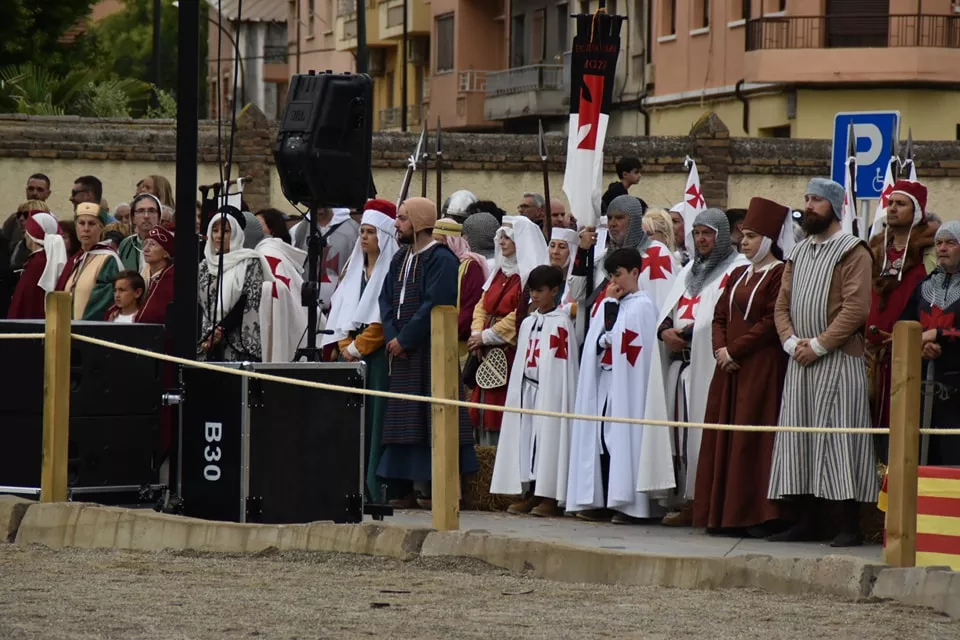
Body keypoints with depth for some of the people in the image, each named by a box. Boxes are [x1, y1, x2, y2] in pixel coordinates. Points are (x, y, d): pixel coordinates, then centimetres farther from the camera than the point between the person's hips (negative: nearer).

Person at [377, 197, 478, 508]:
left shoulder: (441, 259, -10)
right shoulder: (401, 259, 16)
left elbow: (435, 305, -18)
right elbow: (386, 299, 12)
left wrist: (404, 339, -16)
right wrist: (392, 336, -4)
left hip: (432, 351, -8)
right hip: (402, 351, 8)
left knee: (431, 420, -8)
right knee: (405, 420, 7)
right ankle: (410, 489, 9)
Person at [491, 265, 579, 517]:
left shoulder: (560, 323, -5)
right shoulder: (528, 323, 16)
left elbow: (561, 364, -10)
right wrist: (511, 381, 12)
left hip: (550, 391, -7)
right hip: (527, 389, 7)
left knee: (548, 436, -7)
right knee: (526, 436, 4)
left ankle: (550, 498, -4)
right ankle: (531, 494, 9)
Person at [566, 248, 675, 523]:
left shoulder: (641, 305, -6)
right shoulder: (616, 303, 18)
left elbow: (615, 336, -15)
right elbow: (597, 340, 13)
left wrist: (611, 302, -5)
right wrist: (610, 301, 5)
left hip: (626, 383, -8)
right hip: (605, 381, 8)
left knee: (624, 437, -9)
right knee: (604, 439, 4)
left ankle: (628, 503, -8)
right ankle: (604, 502, 5)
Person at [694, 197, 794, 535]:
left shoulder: (780, 274, -8)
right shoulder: (739, 275, 18)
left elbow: (772, 323, -15)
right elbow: (720, 316, 16)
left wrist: (734, 350, -14)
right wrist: (720, 348, -2)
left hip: (762, 368, -8)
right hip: (731, 367, 9)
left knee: (754, 440, -10)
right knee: (724, 438, 6)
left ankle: (758, 516, -8)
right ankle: (725, 513, 10)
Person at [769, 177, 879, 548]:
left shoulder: (853, 252, -5)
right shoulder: (799, 253, 17)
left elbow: (856, 308, -14)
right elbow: (782, 305, 13)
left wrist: (818, 345, -16)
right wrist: (792, 341, -5)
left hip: (838, 361, -7)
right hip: (800, 362, 7)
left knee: (839, 439, -9)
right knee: (799, 440, 5)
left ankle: (850, 526, -7)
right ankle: (806, 522, 9)